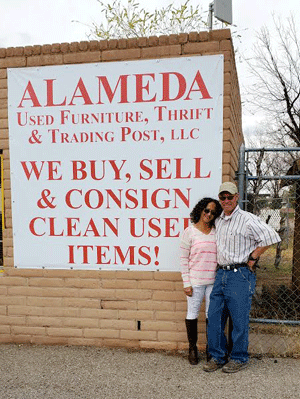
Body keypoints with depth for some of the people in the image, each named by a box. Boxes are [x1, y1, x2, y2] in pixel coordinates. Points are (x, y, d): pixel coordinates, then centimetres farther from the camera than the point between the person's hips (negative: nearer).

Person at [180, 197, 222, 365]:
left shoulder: (216, 232, 7)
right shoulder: (190, 232, -4)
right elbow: (183, 258, -4)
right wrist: (186, 283, -8)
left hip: (213, 280, 3)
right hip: (195, 280, -3)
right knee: (193, 314, 7)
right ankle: (193, 348, 24)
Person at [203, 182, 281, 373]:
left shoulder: (247, 219, -9)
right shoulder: (218, 221, 13)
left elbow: (271, 237, -15)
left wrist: (252, 258, -10)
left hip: (241, 275, -7)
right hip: (221, 273, 7)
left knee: (239, 320, 3)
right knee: (214, 316, 8)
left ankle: (239, 358, 21)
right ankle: (217, 356, 22)